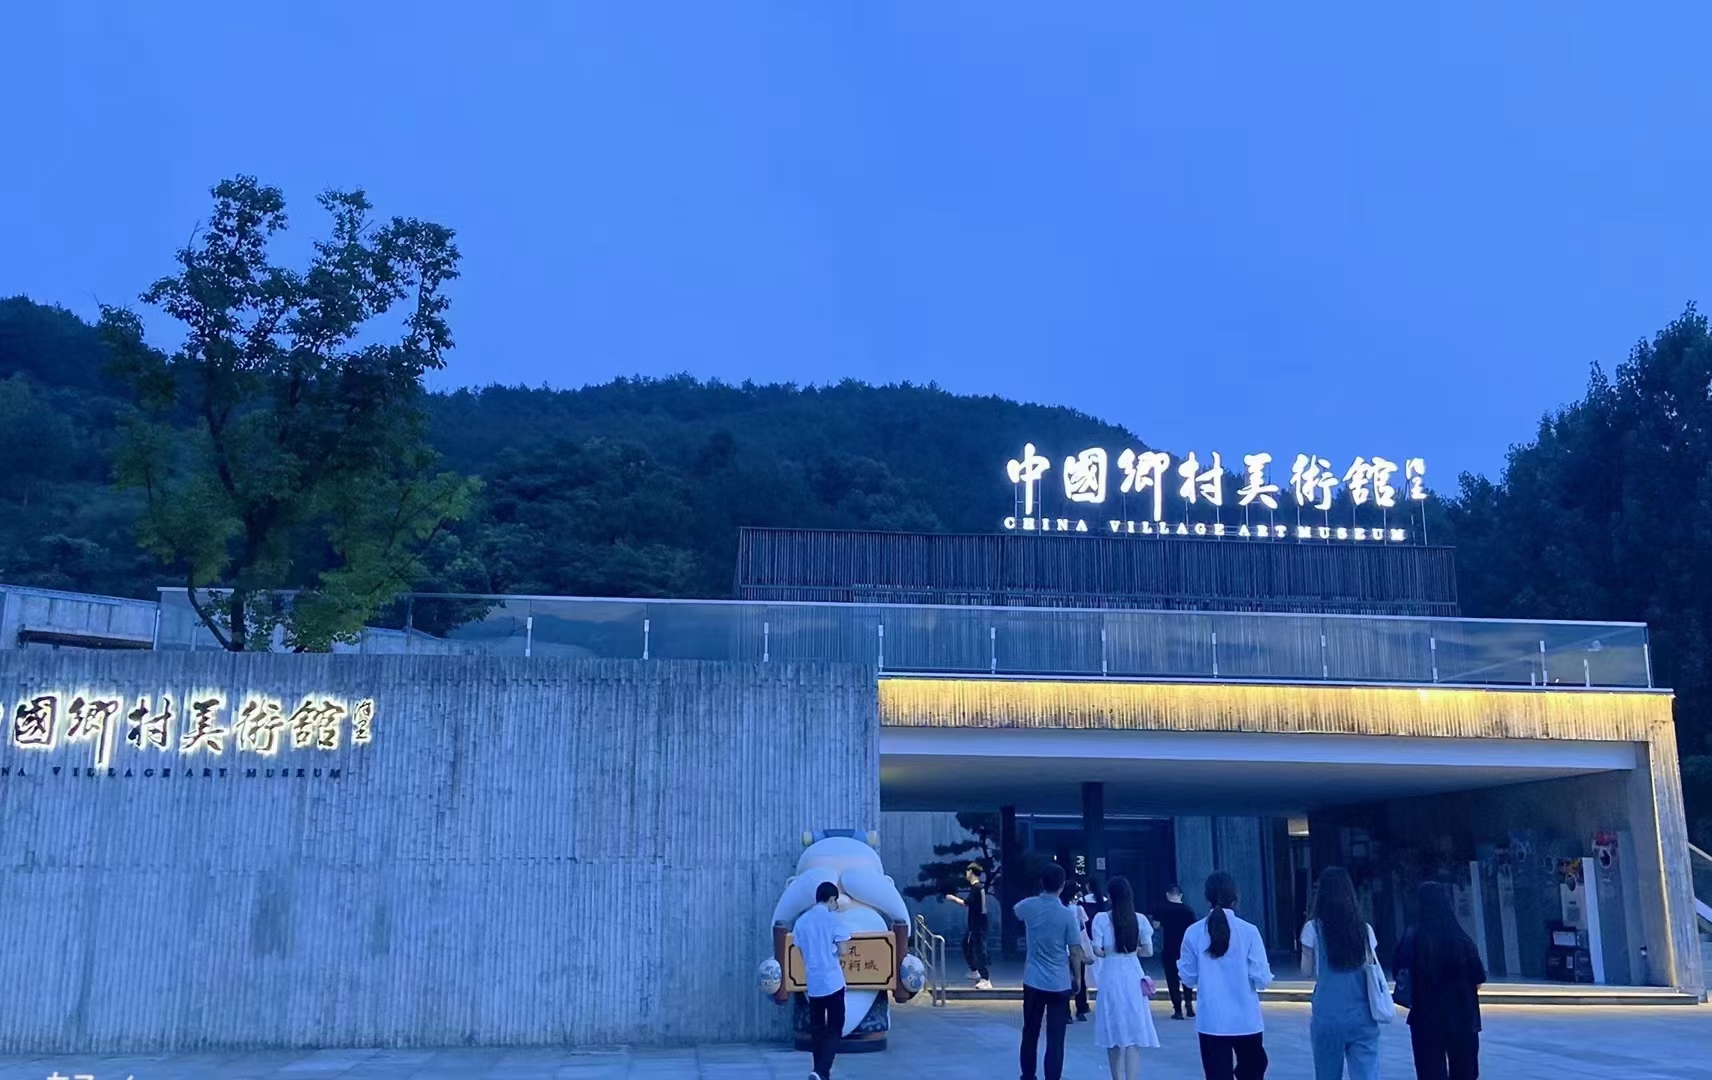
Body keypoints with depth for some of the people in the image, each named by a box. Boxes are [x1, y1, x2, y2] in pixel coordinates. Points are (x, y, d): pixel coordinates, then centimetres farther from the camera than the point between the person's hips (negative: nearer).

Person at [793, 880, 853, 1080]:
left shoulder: (801, 921, 7)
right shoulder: (834, 918, -7)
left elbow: (803, 953, 14)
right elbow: (843, 951, -11)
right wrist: (845, 947, 12)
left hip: (812, 983, 5)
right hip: (832, 982, -5)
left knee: (817, 1030, 13)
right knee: (834, 1029, 0)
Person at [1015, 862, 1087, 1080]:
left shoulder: (1029, 906, -4)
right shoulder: (1066, 914, -12)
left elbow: (1015, 911, 22)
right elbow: (1076, 952, -8)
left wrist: (1038, 896, 25)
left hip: (1033, 981, 3)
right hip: (1059, 984, -3)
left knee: (1030, 1033, 15)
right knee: (1055, 1037, 1)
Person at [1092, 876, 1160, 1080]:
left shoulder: (1101, 918, -7)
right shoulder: (1139, 919, -1)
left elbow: (1097, 951, -9)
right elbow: (1148, 951, 2)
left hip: (1111, 978, -1)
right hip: (1133, 978, 1)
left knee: (1114, 1033, 14)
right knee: (1133, 1035, 1)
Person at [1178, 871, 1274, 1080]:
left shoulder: (1194, 933, -5)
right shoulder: (1248, 931, -9)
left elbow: (1189, 978, 1)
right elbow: (1261, 980, -9)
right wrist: (1266, 975, 13)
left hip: (1211, 1022, 0)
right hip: (1246, 1021, 0)